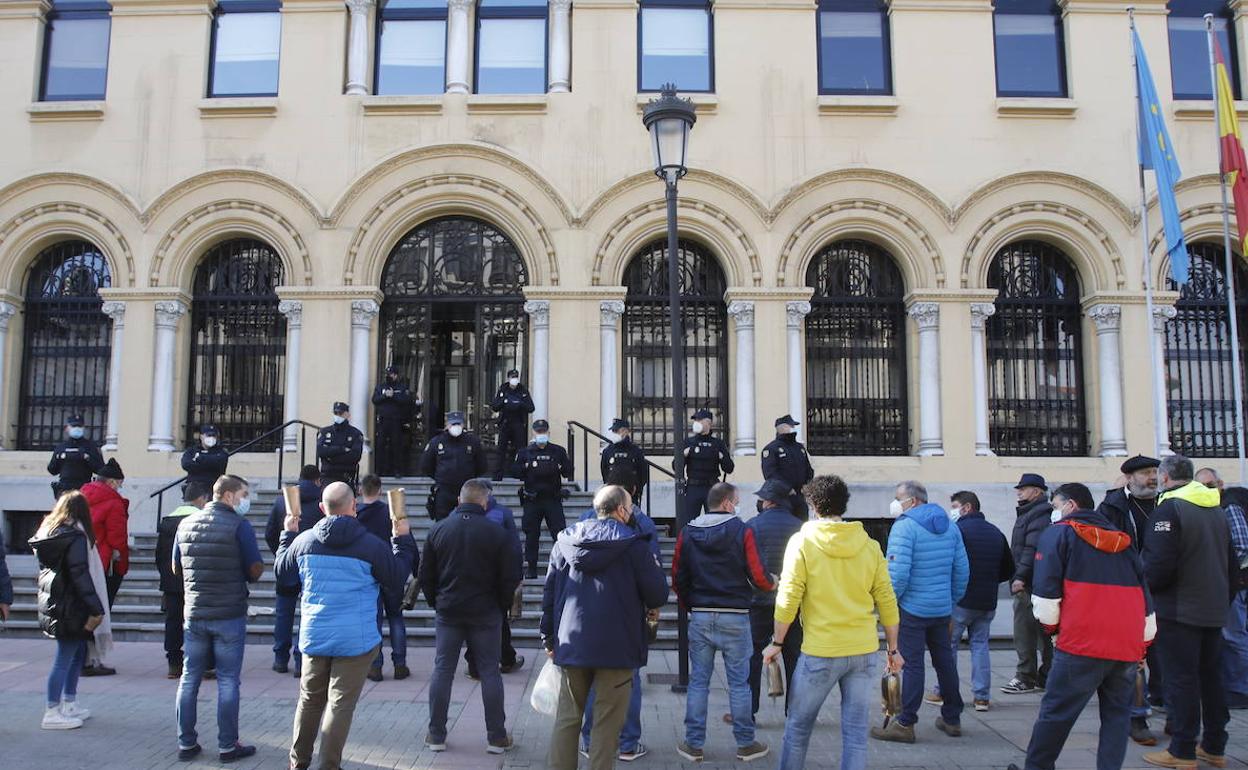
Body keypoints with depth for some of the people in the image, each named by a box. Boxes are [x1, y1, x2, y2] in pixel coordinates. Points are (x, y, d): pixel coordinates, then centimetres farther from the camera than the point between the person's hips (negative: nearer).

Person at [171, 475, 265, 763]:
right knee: (227, 681, 3)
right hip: (229, 615, -5)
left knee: (190, 678, 13)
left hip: (194, 614, 5)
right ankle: (227, 746, 9)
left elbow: (176, 568, 14)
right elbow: (255, 571, -12)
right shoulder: (239, 525, -12)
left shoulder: (186, 524, 5)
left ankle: (186, 743, 20)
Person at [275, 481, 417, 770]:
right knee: (341, 704, 4)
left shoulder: (304, 540, -4)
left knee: (309, 700, 20)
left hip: (314, 637, 4)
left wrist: (287, 533, 26)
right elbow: (398, 577, -3)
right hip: (356, 640, -4)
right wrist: (402, 539, 6)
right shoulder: (371, 545, -15)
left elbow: (281, 571, 14)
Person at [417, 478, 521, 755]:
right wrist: (502, 607, 8)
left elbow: (425, 575, 5)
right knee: (489, 672, 6)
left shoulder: (438, 529, 0)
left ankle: (436, 735, 15)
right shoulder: (497, 533, -9)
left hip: (448, 611, 2)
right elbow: (510, 578, -7)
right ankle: (496, 737, 11)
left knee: (442, 670, 11)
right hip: (485, 614, -2)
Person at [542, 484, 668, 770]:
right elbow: (658, 596, -8)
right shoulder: (633, 544, -8)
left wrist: (549, 637, 16)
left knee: (567, 718, 13)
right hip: (616, 647, -4)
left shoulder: (565, 541, 6)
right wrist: (650, 604, 15)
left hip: (571, 644, 4)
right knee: (607, 724, 6)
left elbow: (549, 592, 9)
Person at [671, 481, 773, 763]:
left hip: (700, 616, 3)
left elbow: (677, 577, 6)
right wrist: (772, 583, 12)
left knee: (698, 682, 9)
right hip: (735, 618, -3)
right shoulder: (742, 531, -8)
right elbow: (759, 577, -10)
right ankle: (745, 744, 16)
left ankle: (693, 744, 13)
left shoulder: (687, 532, 3)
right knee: (739, 683, 7)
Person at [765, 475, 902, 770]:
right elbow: (887, 601, 4)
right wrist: (893, 648, 15)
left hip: (820, 652, -3)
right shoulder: (869, 546, 3)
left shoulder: (802, 542, -7)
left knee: (798, 726, 13)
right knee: (856, 731, 9)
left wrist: (777, 642, 1)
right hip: (865, 651, 3)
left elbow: (788, 599, -10)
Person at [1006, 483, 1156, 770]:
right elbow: (1145, 595, 21)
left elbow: (1045, 588, -6)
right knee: (1117, 714, 14)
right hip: (1128, 646, 6)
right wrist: (1144, 642, 26)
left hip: (1081, 643, -5)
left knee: (1056, 712, 3)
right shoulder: (1123, 541, 19)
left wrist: (1050, 625, 9)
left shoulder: (1058, 534, 2)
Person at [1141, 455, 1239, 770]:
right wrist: (1224, 598, 23)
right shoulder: (1216, 510, 13)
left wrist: (1144, 587, -4)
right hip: (1213, 610, 8)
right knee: (1210, 676, 15)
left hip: (1179, 610, -8)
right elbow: (1232, 564, 18)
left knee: (1181, 679, -2)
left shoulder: (1168, 509, -14)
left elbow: (1158, 564, -22)